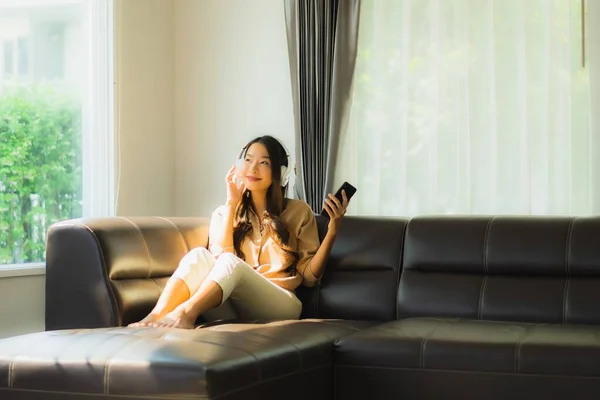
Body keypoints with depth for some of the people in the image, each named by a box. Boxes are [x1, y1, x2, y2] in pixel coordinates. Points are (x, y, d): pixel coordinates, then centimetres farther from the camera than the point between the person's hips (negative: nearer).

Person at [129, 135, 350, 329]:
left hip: (280, 305, -2)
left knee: (231, 263, -32)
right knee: (199, 255, -27)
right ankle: (157, 317, -49)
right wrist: (231, 203, -1)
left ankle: (184, 314, -56)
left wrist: (332, 232, -5)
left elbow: (309, 277, 8)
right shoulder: (224, 213, 16)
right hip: (235, 305, 2)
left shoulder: (298, 212, 11)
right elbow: (219, 257, -4)